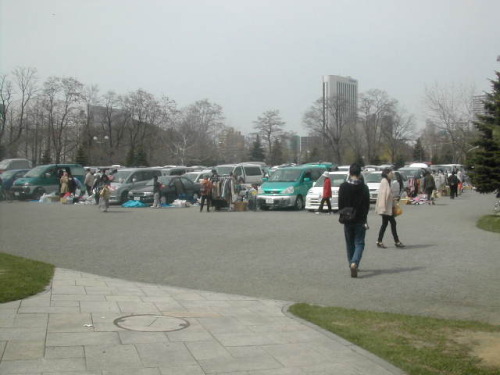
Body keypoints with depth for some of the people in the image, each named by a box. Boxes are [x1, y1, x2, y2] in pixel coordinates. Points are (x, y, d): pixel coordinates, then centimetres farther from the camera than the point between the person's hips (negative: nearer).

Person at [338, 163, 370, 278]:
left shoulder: (343, 187, -3)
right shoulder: (364, 187, -6)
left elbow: (340, 204, -1)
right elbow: (367, 205, -2)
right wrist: (364, 218, 10)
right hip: (360, 220, -2)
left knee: (349, 244, 16)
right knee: (359, 243, 1)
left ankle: (352, 265, 23)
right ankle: (354, 263, -21)